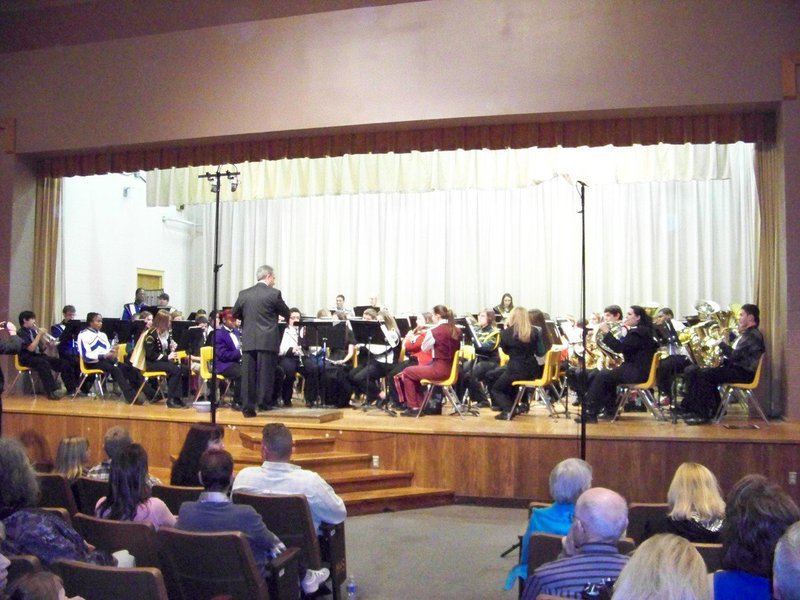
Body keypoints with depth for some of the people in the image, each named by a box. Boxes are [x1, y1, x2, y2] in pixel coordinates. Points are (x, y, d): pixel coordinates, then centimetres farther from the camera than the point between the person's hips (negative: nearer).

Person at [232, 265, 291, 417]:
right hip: (267, 341, -3)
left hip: (248, 341, 4)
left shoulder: (244, 294, 6)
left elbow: (235, 313, 17)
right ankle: (264, 404, 2)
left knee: (248, 374, 5)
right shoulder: (274, 293, -5)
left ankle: (248, 407, 7)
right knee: (265, 374, 2)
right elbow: (286, 314, 5)